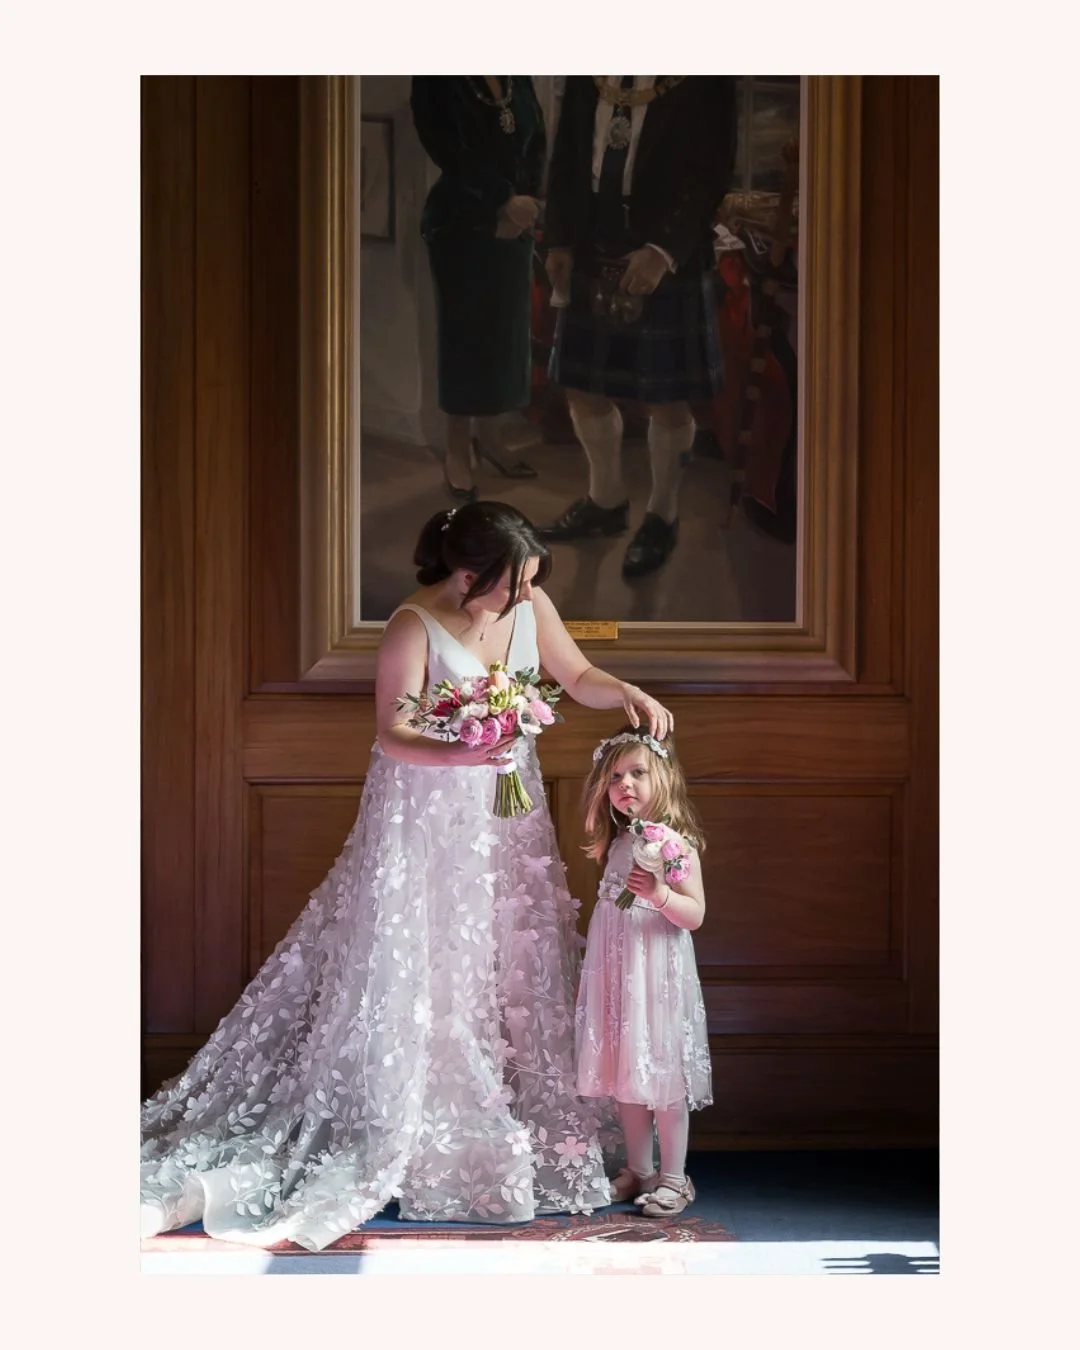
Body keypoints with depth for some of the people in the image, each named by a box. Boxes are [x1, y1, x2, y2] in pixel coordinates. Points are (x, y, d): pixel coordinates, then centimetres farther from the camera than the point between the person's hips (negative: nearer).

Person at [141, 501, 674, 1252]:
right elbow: (394, 736, -21)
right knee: (411, 981, -6)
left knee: (512, 978, 7)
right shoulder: (415, 627, -19)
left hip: (507, 822, 6)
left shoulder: (529, 605, -2)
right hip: (428, 819, -6)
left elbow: (577, 676, 12)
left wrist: (630, 695, -7)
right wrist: (459, 754, -39)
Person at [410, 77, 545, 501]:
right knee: (465, 334, -1)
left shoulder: (518, 77, 7)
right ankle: (458, 447, 7)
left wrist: (523, 204, -9)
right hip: (461, 224, -5)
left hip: (514, 225, 5)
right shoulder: (438, 79, -8)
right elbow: (448, 149, -15)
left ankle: (487, 436, 17)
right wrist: (505, 199, -16)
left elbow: (536, 141, 6)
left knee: (507, 331, 6)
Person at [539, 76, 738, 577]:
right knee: (583, 388, 12)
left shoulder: (704, 76, -10)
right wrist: (559, 239, 1)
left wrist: (664, 249, -21)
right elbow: (566, 154, 10)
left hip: (667, 261, -5)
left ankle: (661, 517, 22)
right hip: (590, 254, 5)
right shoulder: (587, 74, 5)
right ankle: (605, 500, 32)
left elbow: (712, 169, -12)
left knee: (666, 399, 4)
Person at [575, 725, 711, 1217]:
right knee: (624, 1071, 10)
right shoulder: (616, 844, 12)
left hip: (658, 973, -7)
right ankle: (639, 1170, 20)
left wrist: (659, 893, -29)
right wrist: (592, 972, 18)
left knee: (662, 1072, -4)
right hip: (615, 972, 7)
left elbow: (695, 914, -12)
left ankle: (673, 1177, 4)